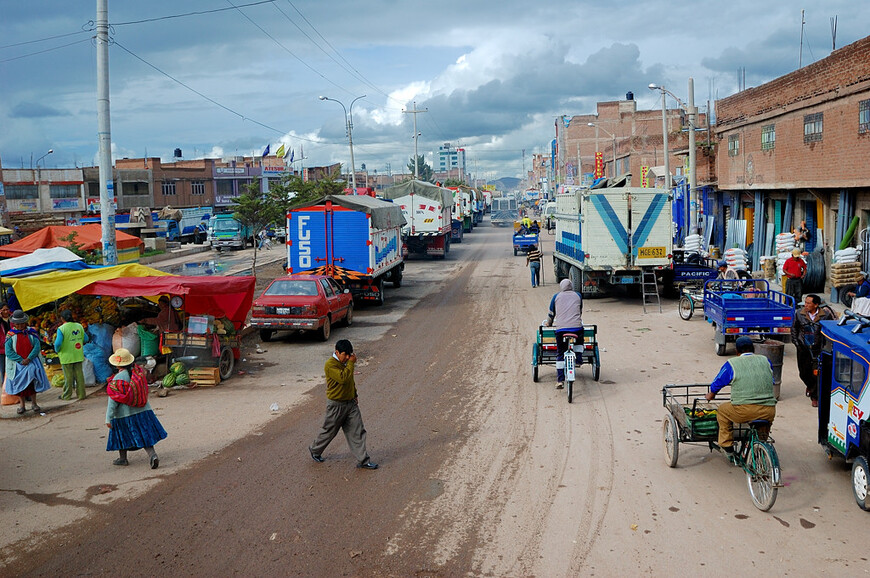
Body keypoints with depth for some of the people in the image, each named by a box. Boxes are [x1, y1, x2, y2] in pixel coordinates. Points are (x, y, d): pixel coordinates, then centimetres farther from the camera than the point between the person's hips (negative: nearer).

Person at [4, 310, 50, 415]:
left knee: (32, 380, -9)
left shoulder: (31, 333, 3)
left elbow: (37, 347, -5)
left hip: (31, 362, 0)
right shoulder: (10, 335, 1)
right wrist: (20, 360, -15)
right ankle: (22, 406, 10)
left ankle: (33, 403, 1)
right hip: (17, 363, 0)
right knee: (20, 383, 0)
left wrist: (28, 359, -16)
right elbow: (8, 352, -6)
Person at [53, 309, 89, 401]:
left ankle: (67, 396, 16)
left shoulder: (61, 329, -14)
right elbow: (85, 339, 7)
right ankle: (81, 394, 12)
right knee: (79, 375, 9)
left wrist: (57, 350, 0)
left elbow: (58, 343, -19)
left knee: (68, 376, 5)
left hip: (67, 356, -4)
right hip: (78, 355, 4)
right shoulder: (79, 326, 1)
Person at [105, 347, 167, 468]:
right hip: (143, 410, 4)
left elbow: (113, 401, -18)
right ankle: (152, 455, -5)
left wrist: (108, 419, -14)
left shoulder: (118, 379, -20)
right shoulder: (139, 371, -5)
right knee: (144, 434, 10)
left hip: (124, 413, -4)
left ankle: (122, 458, 29)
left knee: (122, 435, 17)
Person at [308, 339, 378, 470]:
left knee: (357, 431, 3)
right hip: (336, 404, -7)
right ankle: (315, 450, 35)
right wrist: (351, 363, -26)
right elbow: (343, 378, -34)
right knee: (329, 431, 10)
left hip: (351, 403, 7)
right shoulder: (330, 365, -20)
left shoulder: (346, 362, 6)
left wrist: (355, 394, 21)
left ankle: (362, 460, 6)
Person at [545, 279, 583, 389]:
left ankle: (560, 380, -3)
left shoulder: (556, 296, 15)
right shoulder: (578, 296, 18)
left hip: (561, 328, 0)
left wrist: (549, 324, 40)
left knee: (560, 354, 5)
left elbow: (551, 314, 22)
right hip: (577, 327, 0)